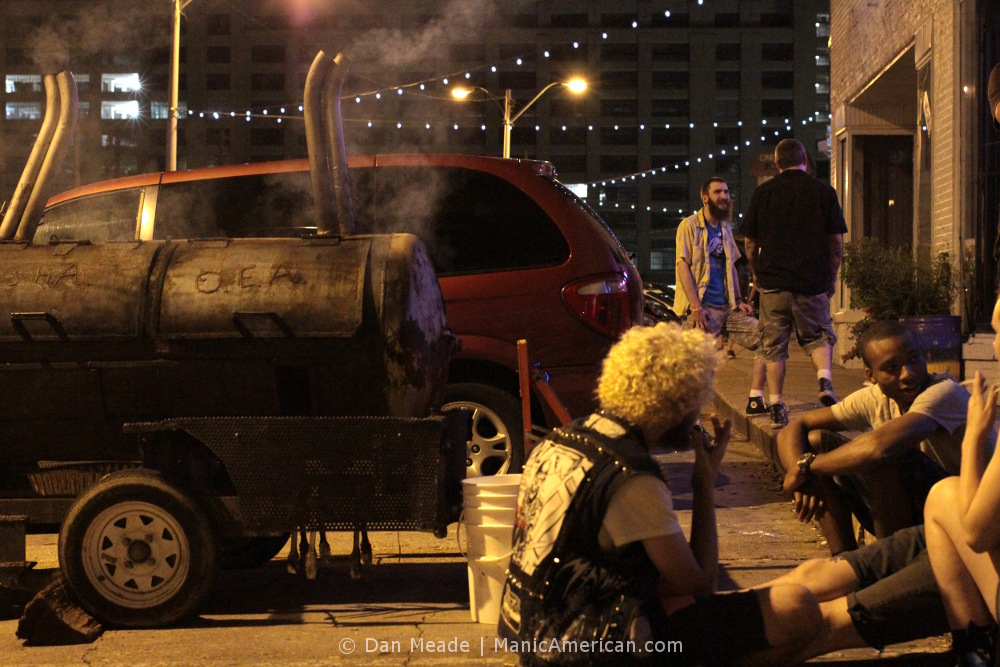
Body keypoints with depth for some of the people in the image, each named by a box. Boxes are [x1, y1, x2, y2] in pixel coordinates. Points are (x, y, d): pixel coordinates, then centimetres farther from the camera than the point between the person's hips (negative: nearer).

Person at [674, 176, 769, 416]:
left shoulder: (725, 228, 20)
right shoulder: (690, 225, -1)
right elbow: (683, 266, -9)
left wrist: (739, 301, 12)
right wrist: (696, 307, -18)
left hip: (727, 307, 7)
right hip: (703, 308, -7)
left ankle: (756, 400, -2)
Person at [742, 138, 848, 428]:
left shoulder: (762, 192, 2)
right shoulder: (823, 191, 1)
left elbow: (750, 243, 5)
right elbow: (836, 241, 2)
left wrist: (756, 274, 19)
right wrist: (832, 276, 14)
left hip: (773, 279, 0)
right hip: (813, 280, 0)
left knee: (774, 346, 7)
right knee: (819, 335, 14)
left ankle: (776, 407, 5)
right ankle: (825, 380, -12)